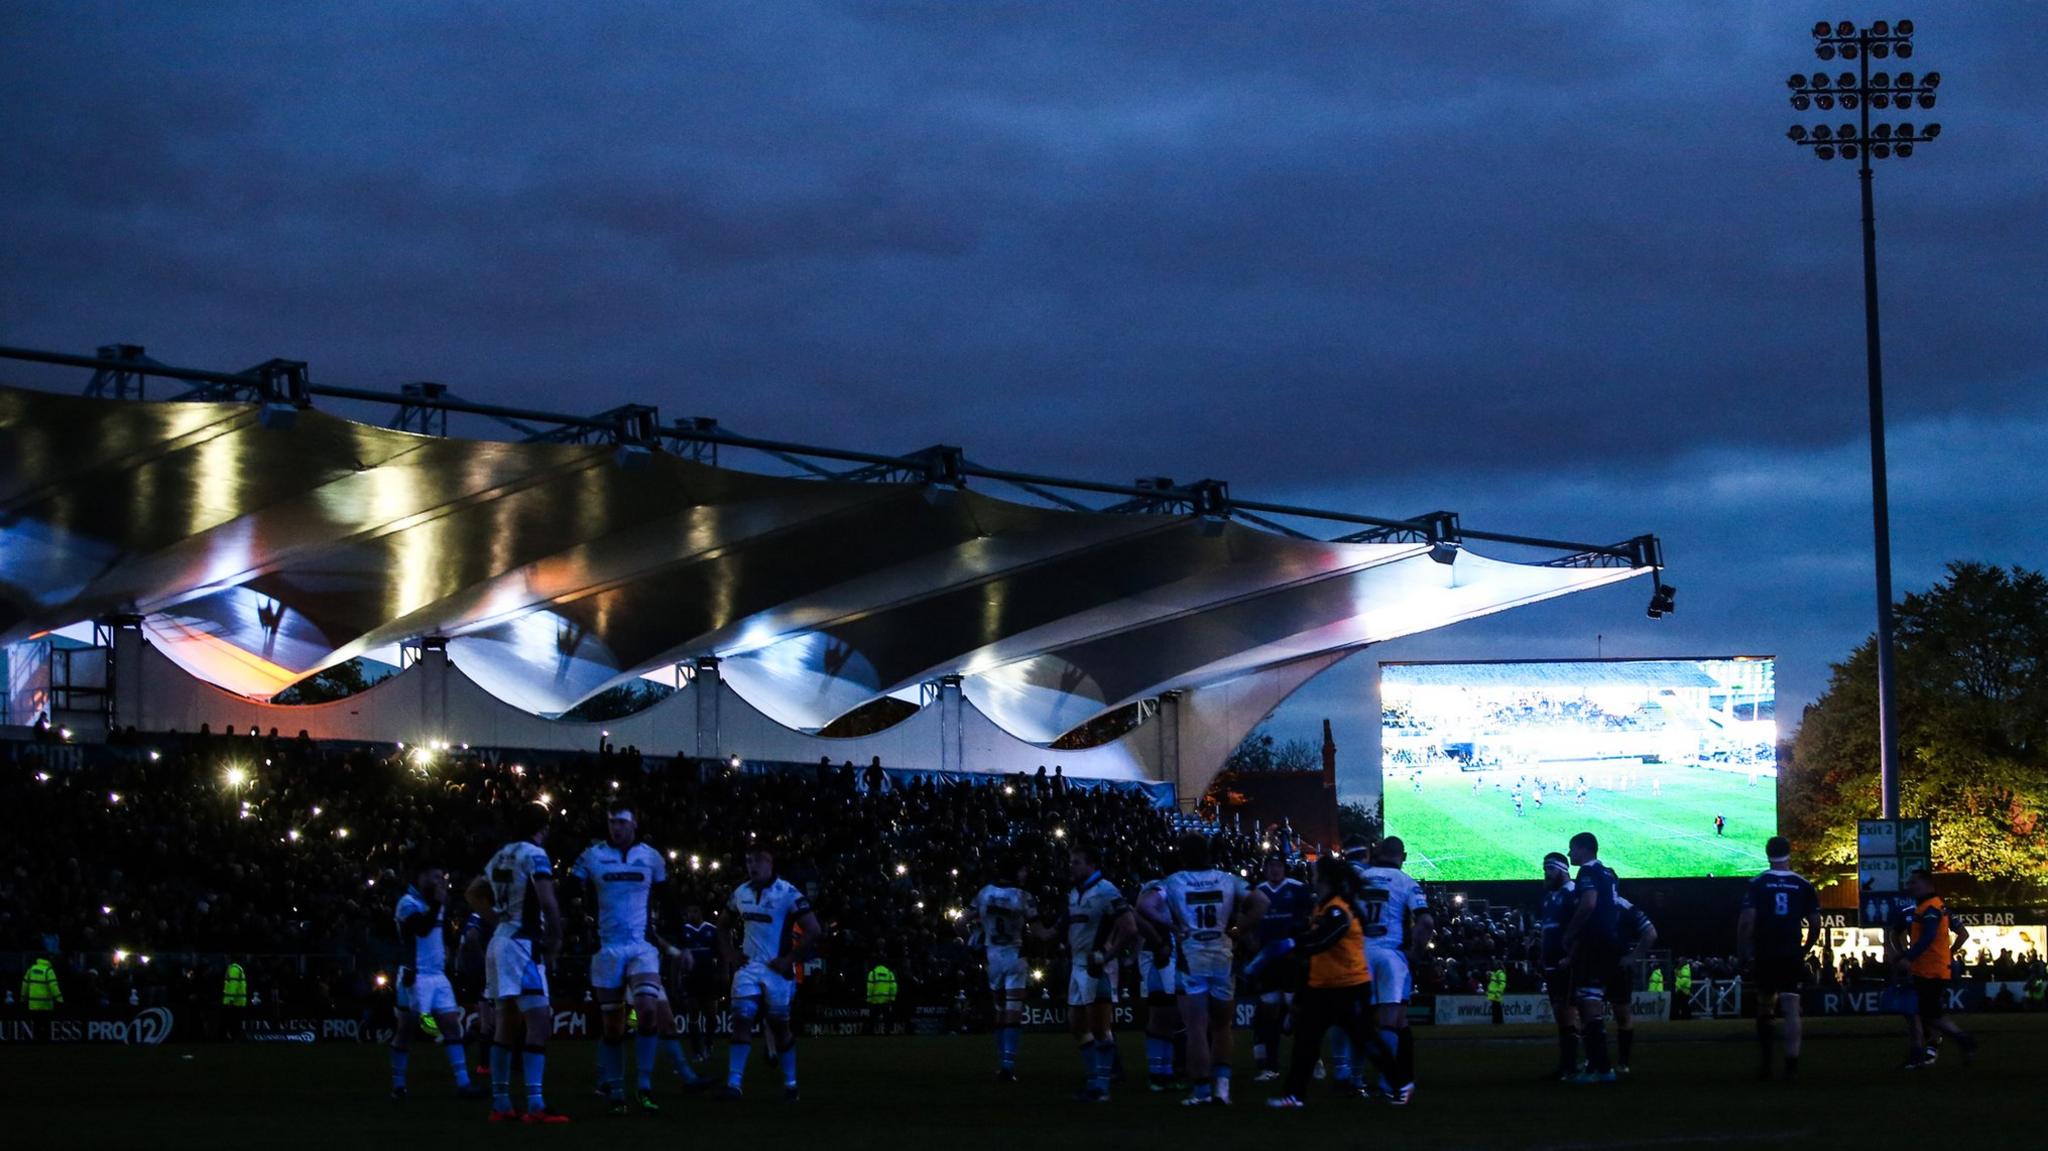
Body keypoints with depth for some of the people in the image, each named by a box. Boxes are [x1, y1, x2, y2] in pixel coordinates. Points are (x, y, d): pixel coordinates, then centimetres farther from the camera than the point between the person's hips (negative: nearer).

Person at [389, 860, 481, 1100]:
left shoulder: (437, 904, 17)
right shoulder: (409, 903, -8)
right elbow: (422, 928, -25)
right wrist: (437, 903, -26)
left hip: (438, 975, 8)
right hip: (416, 976, -8)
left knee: (451, 1025, 0)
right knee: (407, 1028, 0)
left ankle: (462, 1082, -3)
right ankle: (397, 1084, 9)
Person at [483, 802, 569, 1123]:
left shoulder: (501, 856, 15)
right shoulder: (535, 855, -8)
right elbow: (548, 903, -17)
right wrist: (556, 941, -5)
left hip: (499, 941, 9)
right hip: (522, 944, -9)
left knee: (507, 1022, 12)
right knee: (539, 1020, -11)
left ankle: (500, 1105, 13)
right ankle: (535, 1105, -19)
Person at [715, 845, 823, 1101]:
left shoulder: (787, 893, -13)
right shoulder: (741, 893, 5)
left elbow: (814, 932, -15)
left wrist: (790, 960, -14)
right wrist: (730, 954, 8)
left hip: (776, 969, -4)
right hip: (748, 967, 4)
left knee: (780, 1027, 7)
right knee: (741, 1021, -9)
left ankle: (790, 1084, 22)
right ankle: (733, 1084, -12)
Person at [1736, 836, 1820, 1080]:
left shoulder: (1757, 884, -3)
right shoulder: (1803, 886, 3)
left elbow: (1746, 922, -10)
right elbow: (1815, 924, 5)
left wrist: (1741, 954, -3)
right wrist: (1805, 950, 18)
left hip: (1764, 956, 0)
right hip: (1792, 956, 0)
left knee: (1764, 1008, 14)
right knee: (1791, 1009, -2)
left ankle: (1764, 1062, 15)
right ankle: (1792, 1062, -12)